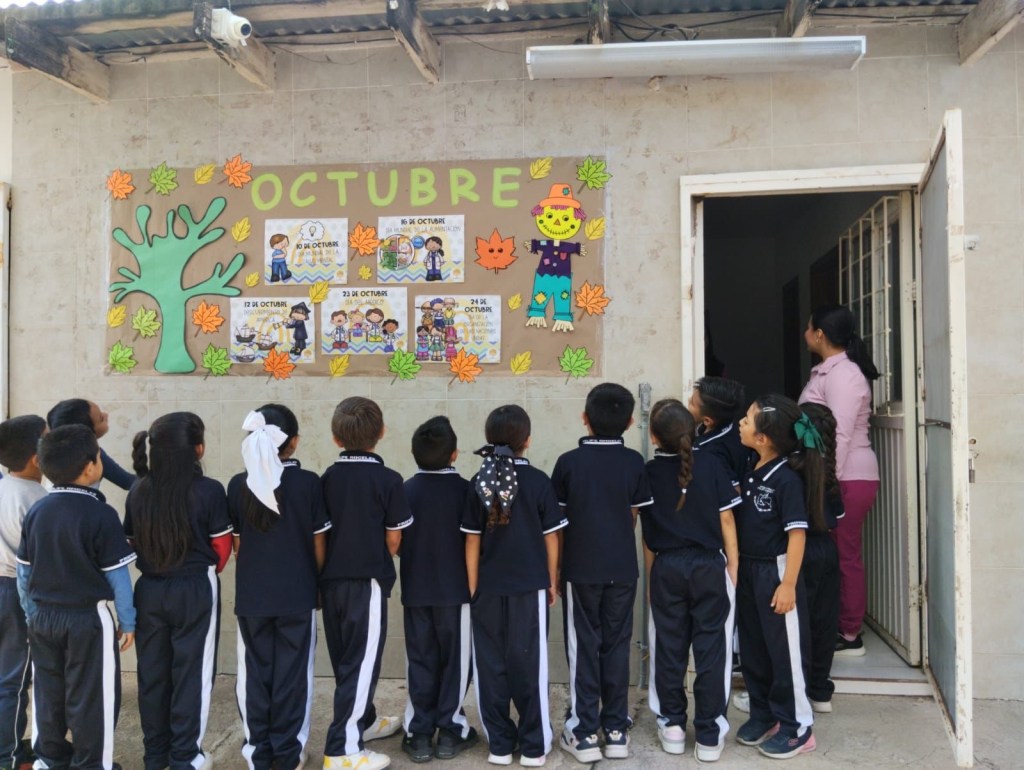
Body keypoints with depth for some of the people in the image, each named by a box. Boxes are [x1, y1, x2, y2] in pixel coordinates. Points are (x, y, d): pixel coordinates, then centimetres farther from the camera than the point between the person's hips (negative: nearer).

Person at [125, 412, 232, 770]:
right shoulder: (209, 490, -15)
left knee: (152, 672, 15)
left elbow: (133, 542, 7)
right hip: (195, 592, -4)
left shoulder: (139, 492, -3)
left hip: (150, 590, 4)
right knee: (191, 673, 8)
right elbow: (222, 546, -7)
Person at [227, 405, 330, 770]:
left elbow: (236, 545, 2)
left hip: (251, 594, 2)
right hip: (297, 593, -2)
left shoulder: (238, 485, -4)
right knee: (292, 675, 9)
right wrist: (317, 583, 11)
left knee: (255, 673, 13)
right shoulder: (308, 482, -10)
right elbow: (319, 544, -4)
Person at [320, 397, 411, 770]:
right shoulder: (387, 479, -11)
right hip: (367, 581, -5)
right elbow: (394, 538, -6)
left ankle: (362, 721, 37)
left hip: (332, 579, 6)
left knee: (345, 659, 18)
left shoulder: (327, 477, 1)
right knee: (361, 662, 2)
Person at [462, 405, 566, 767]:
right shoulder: (539, 481, -6)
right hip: (529, 587, -1)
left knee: (491, 667, 11)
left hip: (488, 588, 1)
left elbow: (472, 541, -1)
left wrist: (473, 587, 7)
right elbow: (550, 538, -2)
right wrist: (552, 582, 10)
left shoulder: (479, 482, -3)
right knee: (529, 667, 8)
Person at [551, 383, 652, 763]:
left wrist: (557, 566, 13)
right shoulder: (634, 462, -5)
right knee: (617, 646, 12)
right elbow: (634, 517, 4)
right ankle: (617, 730, 19)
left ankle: (584, 733, 11)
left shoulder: (569, 462, -10)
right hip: (622, 568, 2)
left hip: (580, 568, -2)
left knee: (584, 648, 7)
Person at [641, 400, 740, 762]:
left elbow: (647, 532, 0)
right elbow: (725, 518, -5)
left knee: (668, 649, 12)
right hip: (709, 566, -1)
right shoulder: (712, 463, -9)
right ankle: (710, 735, 11)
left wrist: (654, 570, 11)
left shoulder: (648, 473, -5)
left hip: (666, 569, 1)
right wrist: (733, 562, 4)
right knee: (710, 650, 6)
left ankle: (673, 726, 22)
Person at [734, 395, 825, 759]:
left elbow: (797, 533, -19)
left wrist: (788, 583, -20)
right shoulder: (750, 472, 4)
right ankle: (763, 715, 33)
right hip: (747, 570, 8)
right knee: (752, 649, 17)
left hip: (775, 572, -8)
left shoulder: (787, 478, -19)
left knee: (784, 651, 6)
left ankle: (796, 727, 20)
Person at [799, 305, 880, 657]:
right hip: (837, 477, 10)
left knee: (845, 557, -1)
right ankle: (839, 627, 22)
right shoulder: (829, 371, 15)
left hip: (848, 479, -10)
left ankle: (850, 636, 9)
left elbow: (839, 436, -22)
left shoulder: (843, 374, -16)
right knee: (834, 555, 13)